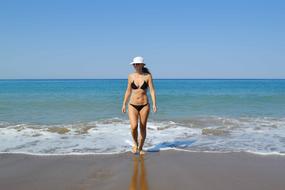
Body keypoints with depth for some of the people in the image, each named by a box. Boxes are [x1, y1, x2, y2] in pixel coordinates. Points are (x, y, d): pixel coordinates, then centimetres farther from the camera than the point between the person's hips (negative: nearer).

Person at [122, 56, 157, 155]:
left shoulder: (147, 76, -4)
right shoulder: (131, 76, 3)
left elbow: (152, 90, -6)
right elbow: (128, 91, 11)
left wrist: (154, 104, -15)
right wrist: (124, 104, 10)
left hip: (144, 105, -1)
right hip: (132, 105, 1)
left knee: (143, 128, 7)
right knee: (134, 126, -15)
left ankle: (140, 148, 24)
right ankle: (135, 143, 13)